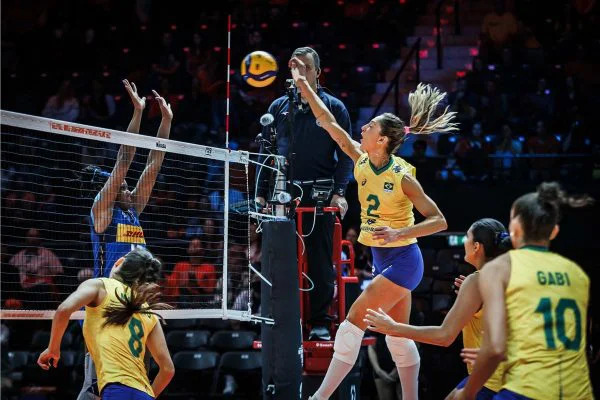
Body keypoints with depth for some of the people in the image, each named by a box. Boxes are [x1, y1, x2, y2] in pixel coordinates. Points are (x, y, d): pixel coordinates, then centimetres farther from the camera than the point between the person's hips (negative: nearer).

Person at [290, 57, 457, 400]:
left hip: (403, 261, -7)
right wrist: (303, 85, -1)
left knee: (355, 319, -12)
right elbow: (330, 123, 3)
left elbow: (439, 221, -16)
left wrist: (399, 233, -28)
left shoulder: (402, 176, -19)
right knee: (397, 333, 10)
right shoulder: (362, 160, -1)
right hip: (381, 259, 7)